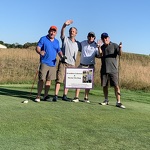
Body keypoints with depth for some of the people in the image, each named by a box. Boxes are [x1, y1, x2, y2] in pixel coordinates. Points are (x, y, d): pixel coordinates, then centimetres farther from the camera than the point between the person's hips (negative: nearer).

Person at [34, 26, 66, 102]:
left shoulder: (57, 41, 17)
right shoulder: (43, 39, 2)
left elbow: (59, 51, 19)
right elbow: (37, 48, -5)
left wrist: (62, 56, -3)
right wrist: (40, 52, -28)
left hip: (53, 64, 5)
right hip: (44, 63, -5)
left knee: (49, 80, 7)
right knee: (42, 79, -6)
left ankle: (45, 95, 15)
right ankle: (38, 96, 0)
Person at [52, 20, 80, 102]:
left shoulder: (78, 44, 13)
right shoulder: (65, 39, 3)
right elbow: (62, 33, -15)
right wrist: (64, 25, -33)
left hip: (72, 64, 4)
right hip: (63, 63, -4)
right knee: (59, 79, -9)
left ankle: (64, 96, 15)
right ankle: (55, 95, -10)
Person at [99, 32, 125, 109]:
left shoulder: (114, 45, 1)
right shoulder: (102, 47, 15)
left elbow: (120, 54, -10)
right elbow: (100, 56, 6)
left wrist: (120, 48, -31)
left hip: (113, 69, -4)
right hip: (104, 69, 5)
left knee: (116, 86, -7)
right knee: (104, 85, 8)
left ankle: (118, 102, -5)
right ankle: (106, 100, 23)